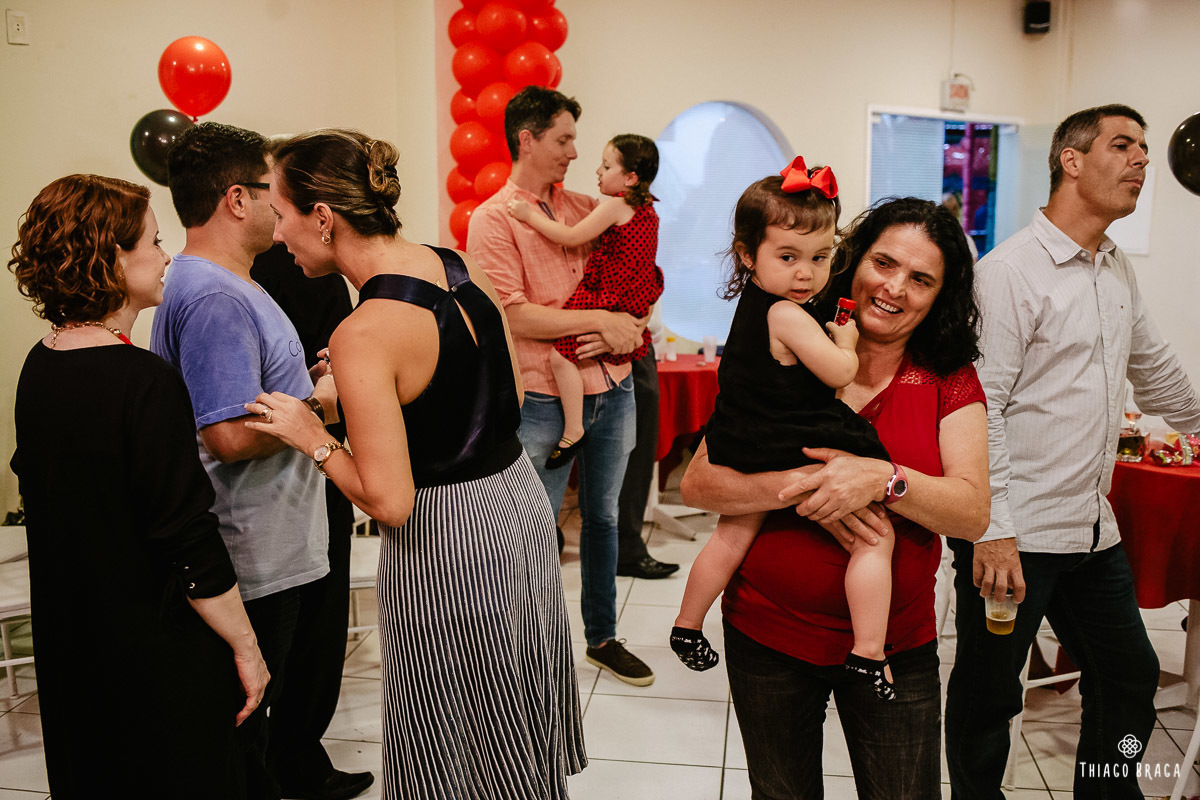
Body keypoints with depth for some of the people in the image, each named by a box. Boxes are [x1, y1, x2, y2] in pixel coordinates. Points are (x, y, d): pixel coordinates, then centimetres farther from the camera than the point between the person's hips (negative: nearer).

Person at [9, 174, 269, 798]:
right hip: (160, 654, -8)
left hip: (67, 647, 8)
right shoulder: (144, 382, -24)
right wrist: (247, 648, -13)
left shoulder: (38, 367, 1)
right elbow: (188, 539, -23)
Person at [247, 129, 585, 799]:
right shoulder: (465, 269, -1)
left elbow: (389, 503, -25)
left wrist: (314, 438, -9)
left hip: (446, 544, -8)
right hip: (522, 501, 8)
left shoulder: (364, 334, -24)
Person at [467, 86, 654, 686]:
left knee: (602, 517, 16)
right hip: (545, 400, -6)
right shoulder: (492, 219, -7)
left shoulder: (587, 207, 11)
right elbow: (514, 317, -17)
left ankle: (602, 636, 33)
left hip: (611, 389, 6)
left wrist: (629, 328, -5)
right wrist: (600, 320, -15)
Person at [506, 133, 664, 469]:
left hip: (609, 300, -10)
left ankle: (573, 432, -14)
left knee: (560, 355, -16)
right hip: (635, 300, 10)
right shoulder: (647, 209, 12)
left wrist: (530, 215, -11)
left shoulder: (614, 205, -15)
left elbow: (571, 237, -17)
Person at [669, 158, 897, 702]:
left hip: (747, 452, 9)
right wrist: (845, 339, 0)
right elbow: (840, 373, -18)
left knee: (732, 536, 24)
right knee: (873, 539, 1)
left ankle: (687, 626, 38)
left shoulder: (752, 302, 8)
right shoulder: (787, 315, -21)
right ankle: (868, 655, 0)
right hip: (800, 455, -9)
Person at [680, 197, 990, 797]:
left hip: (896, 647, 0)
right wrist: (803, 485, -24)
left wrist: (883, 478, -28)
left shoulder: (949, 377, -2)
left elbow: (973, 512, -10)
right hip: (768, 636, 0)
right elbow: (697, 484, -10)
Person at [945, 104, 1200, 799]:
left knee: (1131, 677, 19)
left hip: (1094, 533, 8)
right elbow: (977, 407, -19)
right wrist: (993, 532, -23)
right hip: (1014, 536, -8)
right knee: (989, 696, 6)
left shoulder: (1120, 272, 12)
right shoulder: (1010, 271, -13)